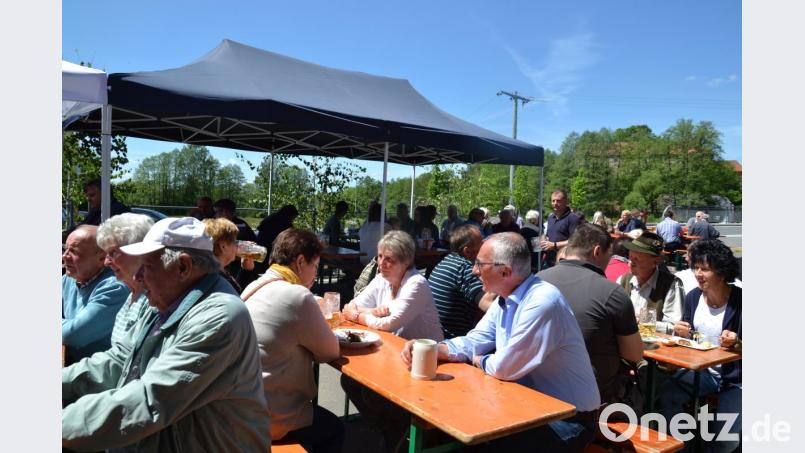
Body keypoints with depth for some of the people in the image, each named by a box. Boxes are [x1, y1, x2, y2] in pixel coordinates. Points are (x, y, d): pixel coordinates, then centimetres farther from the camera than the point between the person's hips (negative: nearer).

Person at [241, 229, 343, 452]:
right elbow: (330, 351, -10)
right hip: (266, 417, -8)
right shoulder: (298, 296, -22)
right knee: (334, 429, 17)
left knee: (324, 420, 28)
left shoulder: (254, 288, 5)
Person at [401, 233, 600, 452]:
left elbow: (504, 368, -24)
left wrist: (479, 361, -3)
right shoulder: (505, 299, 3)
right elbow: (473, 341, 7)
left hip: (568, 420, -7)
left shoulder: (542, 302, -27)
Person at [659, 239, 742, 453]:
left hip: (735, 378, -4)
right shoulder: (693, 297, -2)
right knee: (664, 397, -18)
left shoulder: (739, 301, -17)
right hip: (700, 370, 4)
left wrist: (737, 344, -33)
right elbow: (686, 339, 9)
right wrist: (681, 333, -13)